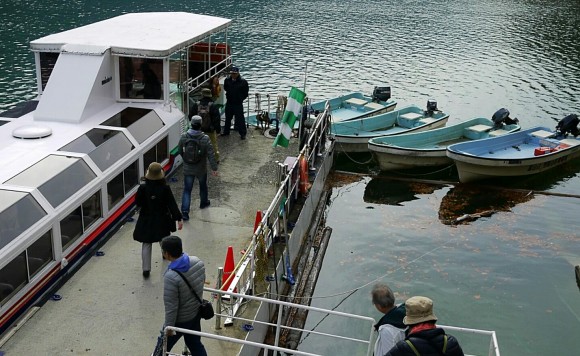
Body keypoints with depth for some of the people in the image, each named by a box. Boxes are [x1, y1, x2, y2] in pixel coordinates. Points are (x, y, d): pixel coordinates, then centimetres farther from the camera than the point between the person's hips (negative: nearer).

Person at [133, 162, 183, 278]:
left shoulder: (142, 188, -17)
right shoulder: (165, 188, -17)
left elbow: (137, 203, -6)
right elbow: (172, 204, -14)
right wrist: (179, 218, -11)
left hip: (146, 220, -1)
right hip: (162, 219, 1)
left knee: (146, 244, 6)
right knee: (164, 239, 28)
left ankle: (146, 269, 4)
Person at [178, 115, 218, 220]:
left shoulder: (184, 137, -11)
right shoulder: (205, 139, -19)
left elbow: (180, 151, 3)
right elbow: (211, 155, -17)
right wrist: (214, 168, -9)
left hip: (187, 169, 1)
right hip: (201, 169, -1)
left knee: (187, 190, 7)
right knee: (203, 186, 25)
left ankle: (185, 212, -2)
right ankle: (203, 203, 47)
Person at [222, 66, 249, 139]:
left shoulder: (243, 82, -14)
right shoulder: (227, 80, -4)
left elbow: (245, 93, -4)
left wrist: (241, 99, -5)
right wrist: (228, 96, 9)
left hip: (238, 103, -4)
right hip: (229, 103, 4)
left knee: (240, 118, 0)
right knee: (228, 118, 18)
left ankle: (242, 133, 10)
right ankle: (226, 131, 34)